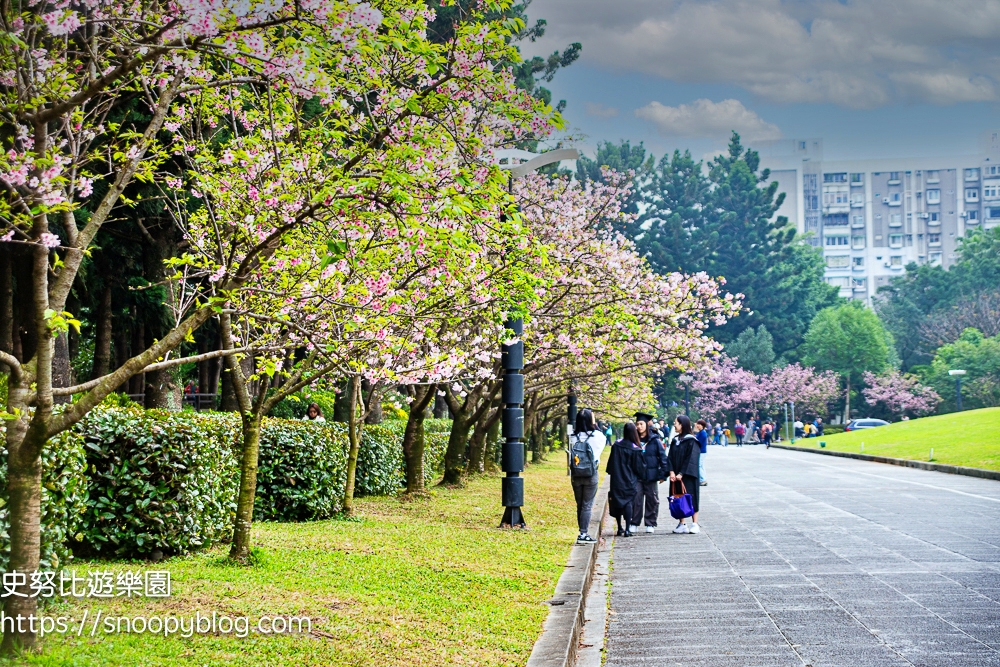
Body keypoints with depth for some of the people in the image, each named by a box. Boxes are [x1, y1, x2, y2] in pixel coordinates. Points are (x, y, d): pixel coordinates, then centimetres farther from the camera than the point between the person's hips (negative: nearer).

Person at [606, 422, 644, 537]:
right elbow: (639, 467, -8)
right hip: (629, 481, -2)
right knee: (628, 502, 0)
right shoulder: (636, 450, -12)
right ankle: (627, 529, -10)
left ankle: (620, 528, 17)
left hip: (616, 480, 2)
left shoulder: (616, 446, -4)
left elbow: (611, 463, 3)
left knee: (617, 502, 12)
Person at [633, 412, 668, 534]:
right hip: (636, 475, 1)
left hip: (651, 475, -1)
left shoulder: (655, 440, -1)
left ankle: (650, 524, 13)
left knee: (652, 500, 4)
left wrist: (663, 474, -5)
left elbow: (662, 457, 0)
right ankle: (634, 523, 6)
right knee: (636, 499, -3)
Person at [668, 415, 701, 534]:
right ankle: (682, 524, 9)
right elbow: (670, 457, 6)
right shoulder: (675, 441, 11)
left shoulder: (691, 441, -8)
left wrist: (681, 474, -17)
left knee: (691, 498, -4)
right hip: (676, 475, 6)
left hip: (688, 476, -6)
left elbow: (691, 459, -13)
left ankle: (695, 524, 0)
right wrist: (671, 472, -9)